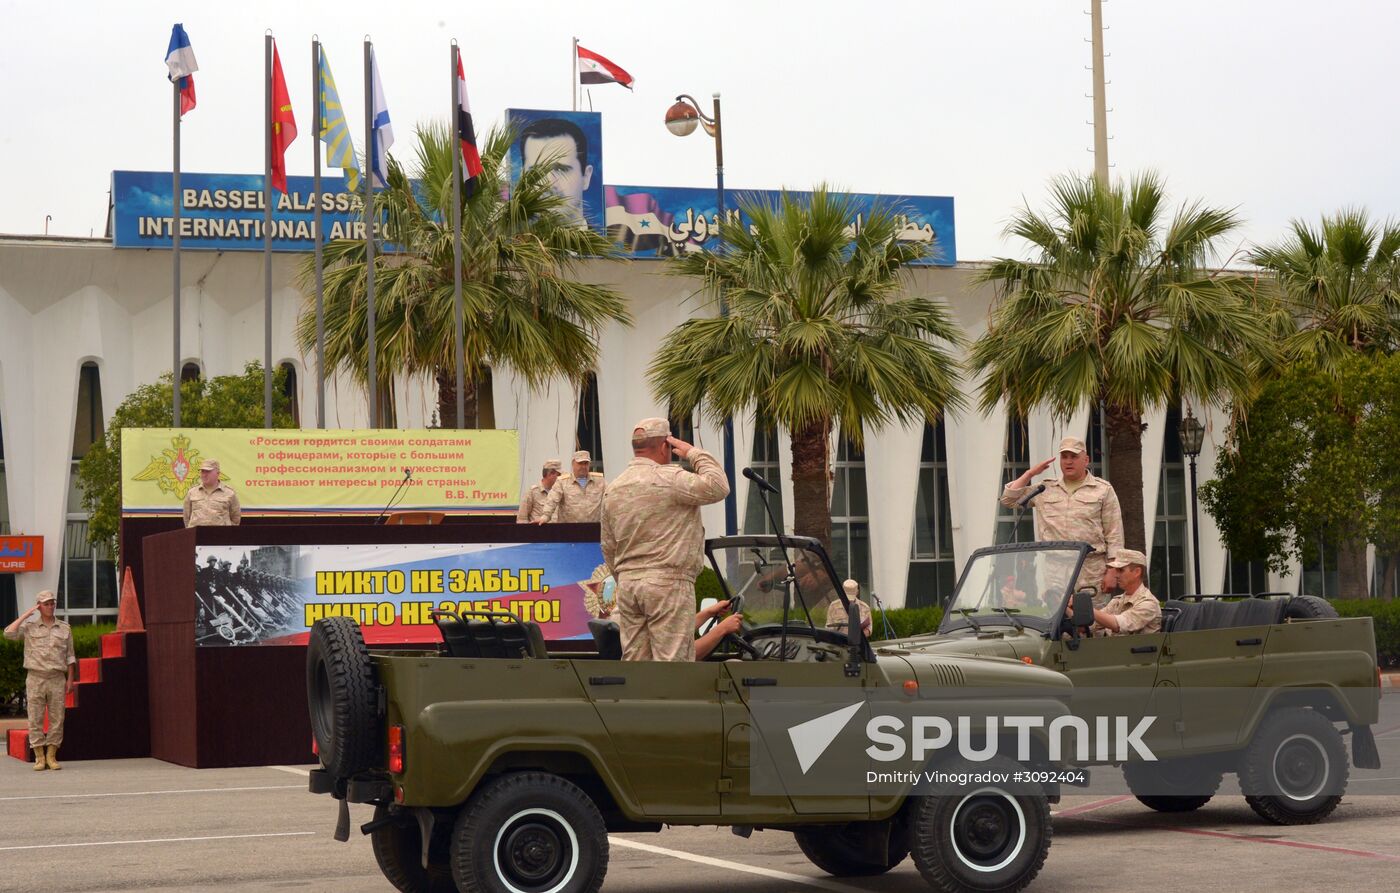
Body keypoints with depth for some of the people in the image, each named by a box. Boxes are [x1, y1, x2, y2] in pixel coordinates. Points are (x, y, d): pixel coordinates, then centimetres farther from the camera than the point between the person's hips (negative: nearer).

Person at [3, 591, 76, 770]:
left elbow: (70, 656, 13)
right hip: (35, 678, -1)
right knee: (35, 719, -3)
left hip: (57, 679, 1)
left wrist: (70, 679, 5)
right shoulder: (29, 627, 6)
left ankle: (51, 756, 4)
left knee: (57, 719, -1)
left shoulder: (65, 629, 10)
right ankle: (39, 757, 1)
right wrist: (27, 614, -7)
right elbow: (9, 633, -11)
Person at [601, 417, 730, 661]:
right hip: (668, 582, -7)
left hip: (628, 582, 7)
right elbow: (718, 487, -16)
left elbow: (608, 547, 19)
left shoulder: (613, 489, 14)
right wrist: (693, 453, -3)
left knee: (634, 660, 8)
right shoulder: (669, 479, -10)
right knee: (672, 659, -6)